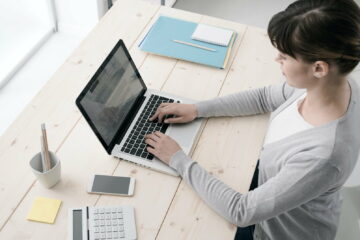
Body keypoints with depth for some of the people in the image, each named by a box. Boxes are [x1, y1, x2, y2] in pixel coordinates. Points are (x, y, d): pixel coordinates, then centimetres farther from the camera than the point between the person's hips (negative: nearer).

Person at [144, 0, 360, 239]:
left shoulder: (324, 156, -43)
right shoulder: (333, 81, -20)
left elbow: (241, 212, -33)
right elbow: (265, 97, -2)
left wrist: (179, 160, -25)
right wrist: (198, 109, -8)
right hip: (272, 185, 6)